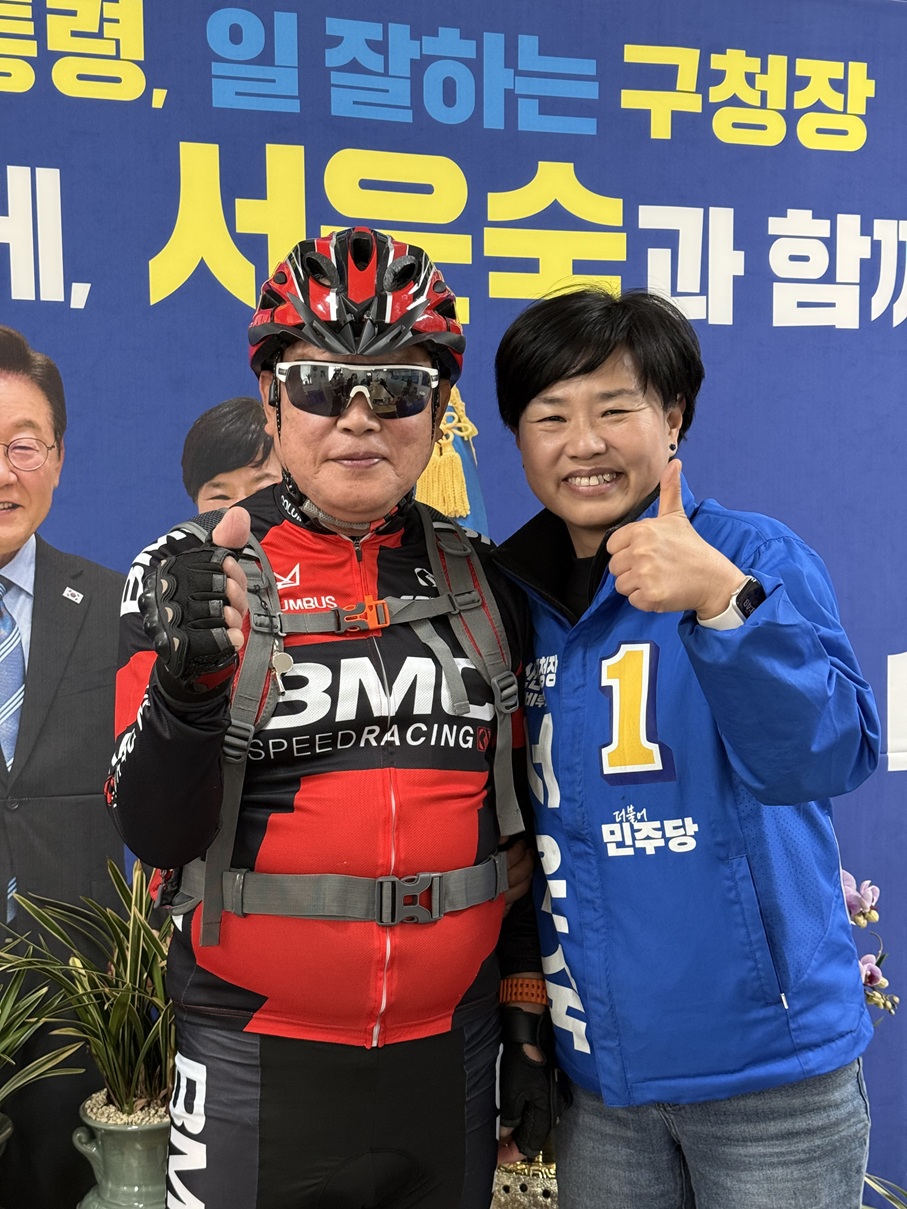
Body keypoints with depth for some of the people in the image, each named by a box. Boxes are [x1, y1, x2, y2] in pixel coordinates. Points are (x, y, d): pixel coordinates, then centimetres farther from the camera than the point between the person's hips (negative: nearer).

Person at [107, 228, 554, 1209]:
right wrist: (189, 681, -27)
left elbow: (514, 818, 9)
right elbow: (155, 837, -10)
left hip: (449, 1060, 3)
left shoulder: (478, 579, 2)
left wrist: (530, 1020, 10)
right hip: (254, 1069, -2)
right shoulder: (196, 574, -6)